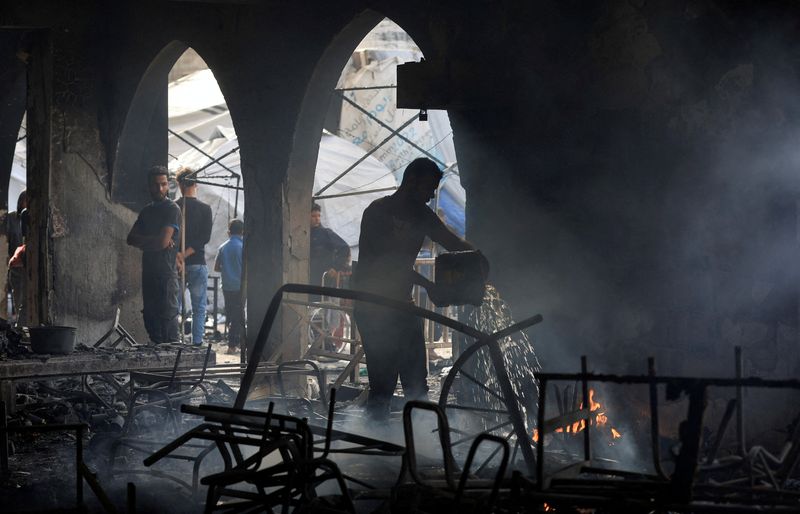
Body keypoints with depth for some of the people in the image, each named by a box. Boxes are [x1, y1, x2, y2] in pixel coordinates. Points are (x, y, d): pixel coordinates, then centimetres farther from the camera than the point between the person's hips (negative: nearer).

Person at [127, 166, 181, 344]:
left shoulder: (172, 209, -6)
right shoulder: (146, 211, 18)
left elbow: (163, 241, -15)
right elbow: (131, 239, 9)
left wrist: (143, 241, 1)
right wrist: (153, 241, -8)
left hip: (166, 273, -8)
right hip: (149, 273, 8)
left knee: (168, 316, -10)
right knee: (150, 316, 8)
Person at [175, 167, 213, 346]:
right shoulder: (204, 209, 0)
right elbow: (205, 237, -9)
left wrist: (178, 256, -13)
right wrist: (186, 254, -12)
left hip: (175, 265, 1)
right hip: (198, 264, -1)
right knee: (199, 309, 2)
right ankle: (197, 344, -4)